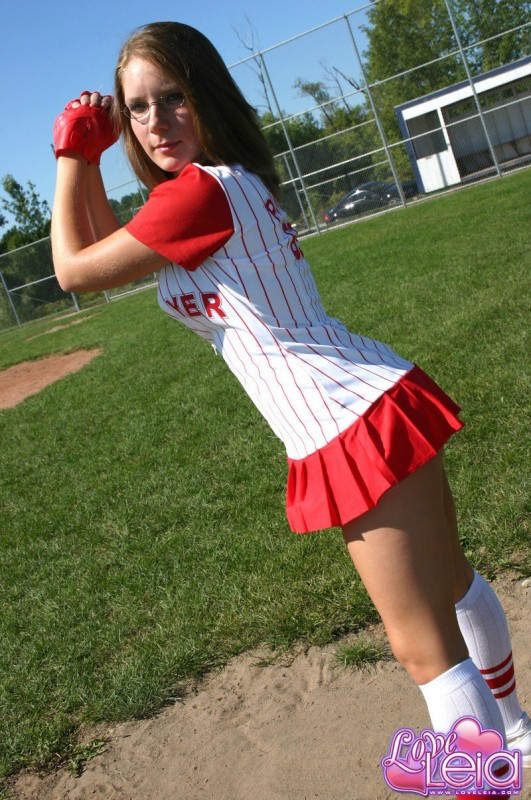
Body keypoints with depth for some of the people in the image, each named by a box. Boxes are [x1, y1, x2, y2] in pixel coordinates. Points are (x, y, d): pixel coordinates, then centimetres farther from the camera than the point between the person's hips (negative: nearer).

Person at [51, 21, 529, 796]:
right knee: (451, 584, 28)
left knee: (426, 648, 1)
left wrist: (71, 157, 3)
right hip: (367, 413, 11)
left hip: (354, 424, -11)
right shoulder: (228, 181, 13)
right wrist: (90, 161, 13)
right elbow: (116, 253, 21)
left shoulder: (201, 190, -17)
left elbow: (75, 269, -7)